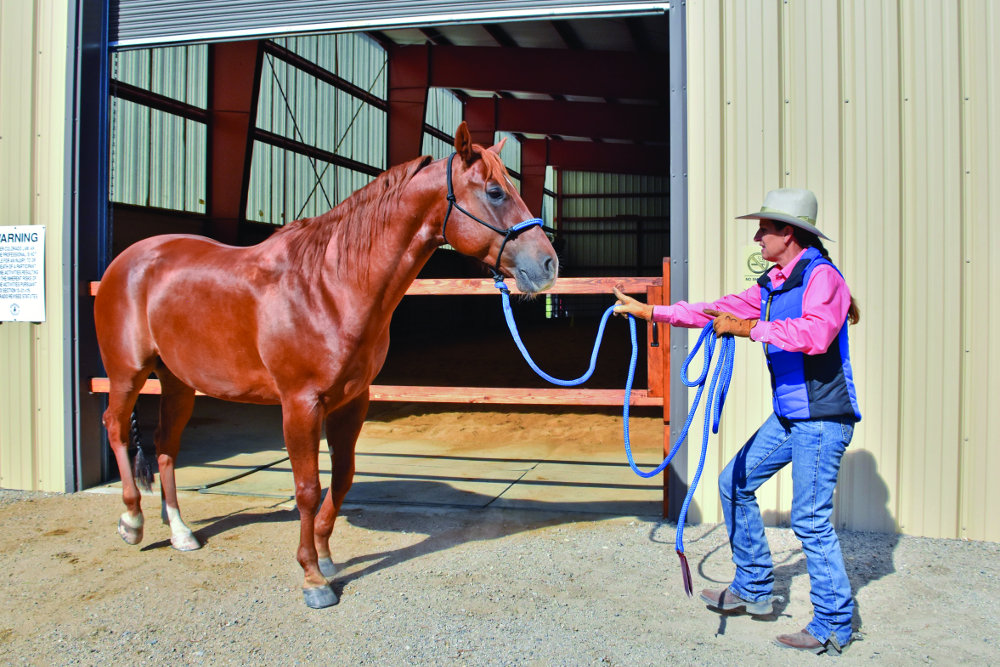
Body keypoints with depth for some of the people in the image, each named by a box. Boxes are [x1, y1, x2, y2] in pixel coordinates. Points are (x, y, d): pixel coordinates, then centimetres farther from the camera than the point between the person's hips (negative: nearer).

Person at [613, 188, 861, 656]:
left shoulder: (822, 276, -15)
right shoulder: (772, 284, 12)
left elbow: (814, 334, -33)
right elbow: (720, 311, 16)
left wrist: (747, 328, -31)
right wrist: (649, 311, 16)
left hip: (822, 419, -10)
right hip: (788, 416, 10)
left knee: (810, 519, -7)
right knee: (735, 483, 14)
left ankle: (834, 626, 10)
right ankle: (753, 590, 26)